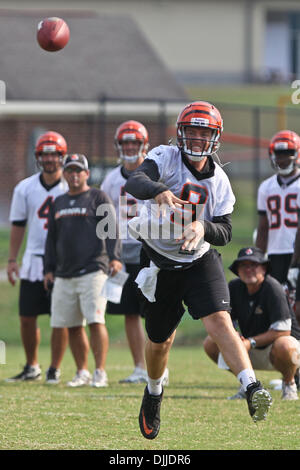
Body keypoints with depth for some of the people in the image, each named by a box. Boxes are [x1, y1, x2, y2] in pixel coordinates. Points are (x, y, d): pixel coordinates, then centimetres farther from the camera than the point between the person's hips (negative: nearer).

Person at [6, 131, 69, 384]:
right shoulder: (25, 189, 5)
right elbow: (18, 225, 11)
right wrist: (12, 259, 7)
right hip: (33, 261, 3)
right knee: (27, 317, 4)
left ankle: (55, 369, 7)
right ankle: (32, 367, 20)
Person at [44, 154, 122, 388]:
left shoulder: (98, 198, 2)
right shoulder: (58, 203, 19)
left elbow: (112, 230, -4)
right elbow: (52, 238, 24)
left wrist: (114, 257, -16)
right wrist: (49, 268, 17)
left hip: (93, 270, -6)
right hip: (64, 275, 6)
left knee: (96, 322, -13)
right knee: (73, 326, 5)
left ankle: (100, 372, -10)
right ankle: (82, 372, 13)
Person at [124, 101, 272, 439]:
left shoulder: (218, 181, -2)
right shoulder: (165, 158, -11)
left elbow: (225, 233, -2)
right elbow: (134, 183, -31)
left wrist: (203, 227, -25)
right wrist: (159, 191, -53)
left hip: (199, 261, 1)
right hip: (160, 264, -1)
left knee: (219, 322, -21)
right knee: (160, 341, 13)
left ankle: (252, 389, -33)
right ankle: (154, 392, 42)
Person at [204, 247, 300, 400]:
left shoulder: (273, 288, -21)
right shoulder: (234, 288, -3)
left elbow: (283, 330, -26)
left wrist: (251, 343, -30)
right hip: (253, 354, 6)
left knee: (283, 346, -41)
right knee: (211, 343, -10)